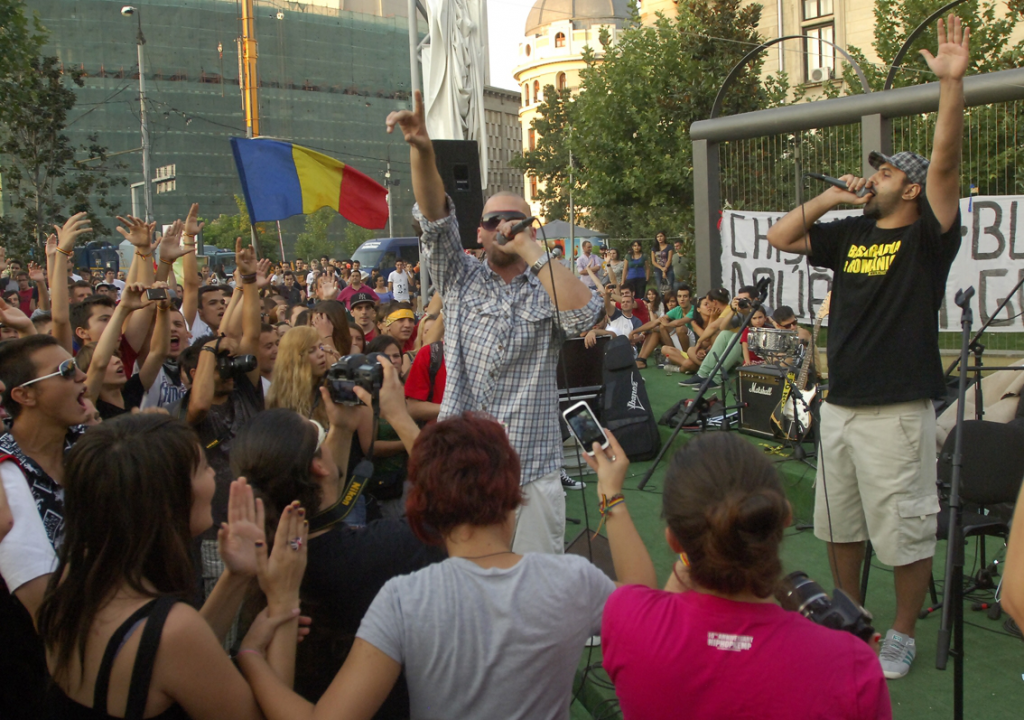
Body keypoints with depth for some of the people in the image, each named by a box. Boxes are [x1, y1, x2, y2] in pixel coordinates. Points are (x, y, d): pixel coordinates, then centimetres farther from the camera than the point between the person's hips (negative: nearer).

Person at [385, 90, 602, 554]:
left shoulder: (549, 289, 6)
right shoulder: (459, 278, 9)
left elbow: (584, 314, -17)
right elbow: (434, 217, -6)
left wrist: (532, 251, -13)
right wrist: (421, 150, -21)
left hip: (532, 469, -1)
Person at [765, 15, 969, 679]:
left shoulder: (927, 235, -6)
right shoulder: (848, 235, 11)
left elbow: (946, 162, -20)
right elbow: (780, 238, 15)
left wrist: (952, 82, -29)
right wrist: (830, 198, 7)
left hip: (896, 411, -7)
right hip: (839, 405, 7)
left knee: (905, 530, 4)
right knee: (839, 524, 18)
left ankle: (902, 636, 22)